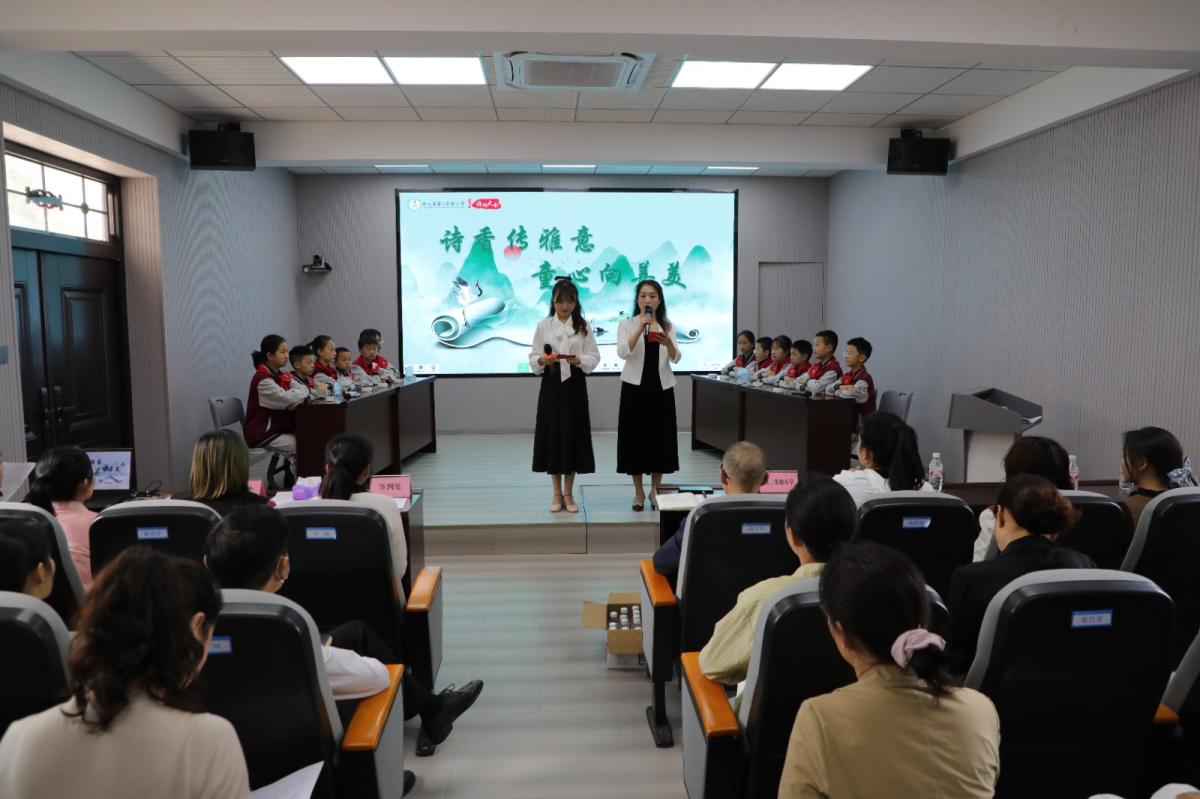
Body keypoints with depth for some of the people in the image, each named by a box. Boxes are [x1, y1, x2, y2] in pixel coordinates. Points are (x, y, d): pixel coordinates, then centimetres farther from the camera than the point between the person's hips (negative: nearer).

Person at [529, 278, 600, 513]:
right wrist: (542, 360, -19)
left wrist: (580, 360, -20)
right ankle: (557, 493, 17)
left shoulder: (583, 327, 3)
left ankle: (568, 494, 17)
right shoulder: (543, 325, 3)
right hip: (551, 384, 0)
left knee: (573, 436, 3)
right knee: (552, 435, 2)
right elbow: (533, 358, 2)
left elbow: (594, 357, -1)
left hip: (575, 385, 0)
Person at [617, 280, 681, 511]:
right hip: (635, 387, -2)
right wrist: (641, 327, -26)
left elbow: (676, 358, -4)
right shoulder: (627, 324, 1)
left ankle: (655, 490, 20)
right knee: (635, 438, 0)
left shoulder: (668, 326, 8)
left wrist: (668, 342, -24)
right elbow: (623, 352, -17)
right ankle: (639, 492, 13)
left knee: (660, 438, 5)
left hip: (661, 388, 2)